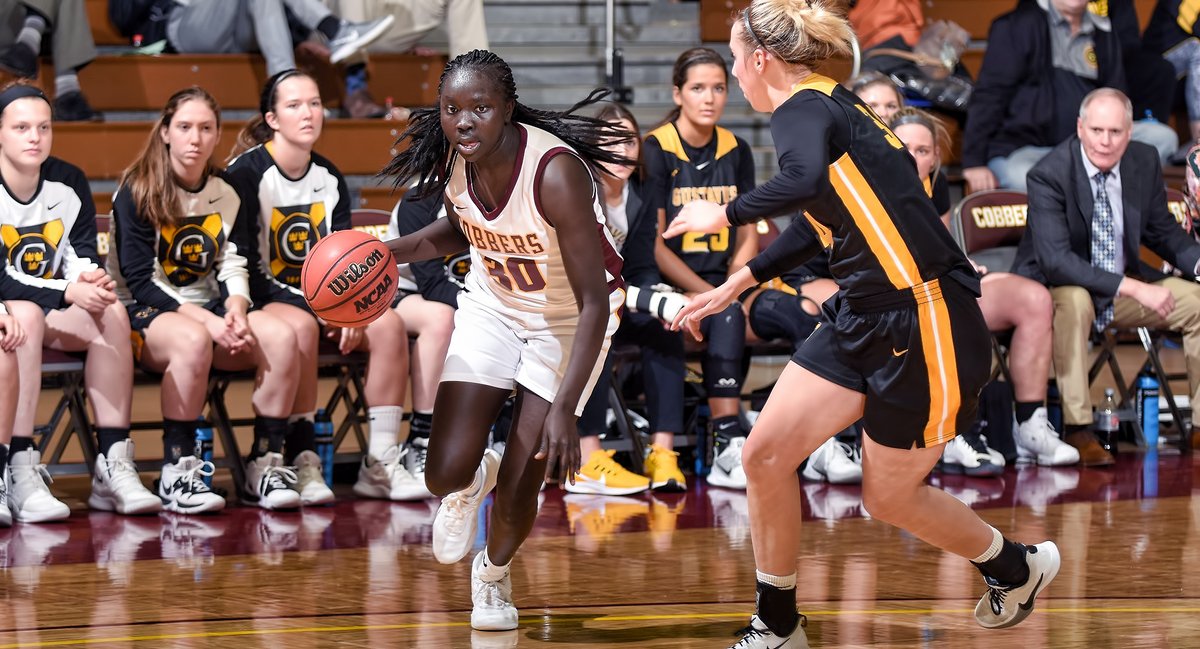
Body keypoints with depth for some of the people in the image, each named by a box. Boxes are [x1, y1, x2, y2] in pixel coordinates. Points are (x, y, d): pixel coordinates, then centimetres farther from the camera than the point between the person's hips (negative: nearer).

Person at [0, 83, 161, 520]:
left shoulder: (69, 183, 1)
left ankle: (113, 466, -25)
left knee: (111, 314, -21)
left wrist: (90, 283, -25)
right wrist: (68, 293, -34)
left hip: (46, 309, 6)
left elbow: (83, 259, 0)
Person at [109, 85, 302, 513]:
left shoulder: (228, 196, 11)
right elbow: (141, 282, -12)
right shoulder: (136, 194, -6)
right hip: (144, 315, -5)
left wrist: (235, 313, -19)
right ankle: (177, 472, -30)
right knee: (193, 339, -40)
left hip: (209, 309, 5)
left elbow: (235, 269, 5)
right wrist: (209, 321, -23)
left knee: (280, 335, -24)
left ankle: (267, 464, -16)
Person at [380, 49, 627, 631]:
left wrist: (564, 410, -39)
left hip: (569, 320, -4)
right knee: (445, 474, -9)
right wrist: (392, 251, -11)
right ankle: (473, 480, 30)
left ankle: (494, 573, 28)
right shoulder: (452, 158, -17)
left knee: (518, 488, -7)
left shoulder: (556, 173, -35)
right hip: (492, 306, 4)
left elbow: (595, 303, -32)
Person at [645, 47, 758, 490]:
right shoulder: (656, 150, -3)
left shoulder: (736, 152, 13)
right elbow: (654, 243, -8)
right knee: (727, 318, -35)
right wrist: (708, 294, -16)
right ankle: (729, 445, -37)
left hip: (722, 284, 5)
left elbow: (747, 236, 15)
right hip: (669, 288, -5)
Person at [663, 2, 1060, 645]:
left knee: (888, 496, 8)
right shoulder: (830, 108, 13)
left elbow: (806, 180, -40)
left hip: (926, 325, -9)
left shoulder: (804, 109, -15)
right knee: (765, 454, 1)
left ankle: (1016, 567, 32)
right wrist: (733, 287, 35)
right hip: (865, 319, 9)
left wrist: (724, 214, -25)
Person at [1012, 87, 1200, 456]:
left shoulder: (1144, 163, -4)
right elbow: (1055, 261, -31)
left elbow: (1163, 232, 10)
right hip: (1057, 288, -6)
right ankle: (1077, 430, -33)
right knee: (1073, 300, -39)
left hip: (1125, 285, 6)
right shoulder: (1049, 176, -22)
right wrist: (1134, 289, -36)